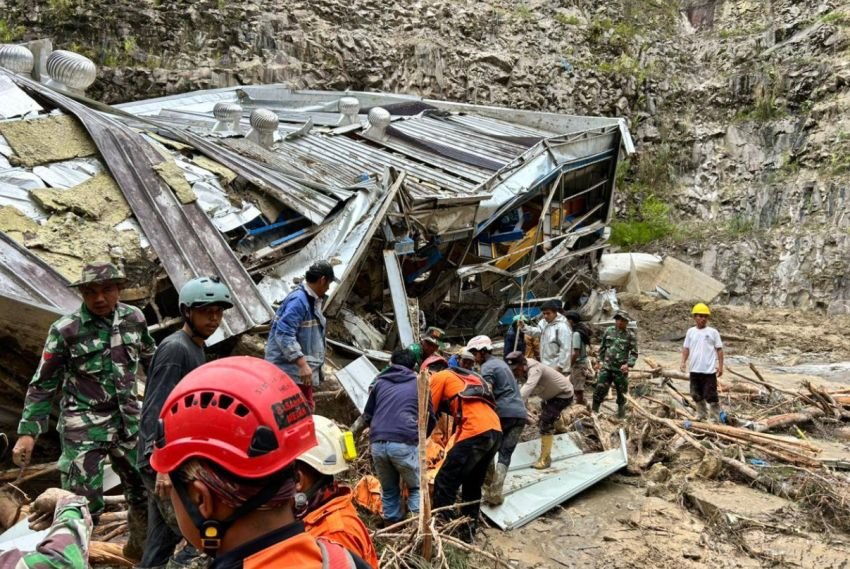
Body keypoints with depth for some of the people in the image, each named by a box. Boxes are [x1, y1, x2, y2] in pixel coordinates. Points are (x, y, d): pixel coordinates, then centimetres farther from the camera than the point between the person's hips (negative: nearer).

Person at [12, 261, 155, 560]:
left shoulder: (134, 318, -1)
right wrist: (27, 432, -9)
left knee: (145, 489, 15)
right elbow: (43, 384, -5)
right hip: (84, 426, -4)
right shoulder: (65, 330, -12)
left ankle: (139, 547, 39)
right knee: (83, 503, -6)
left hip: (128, 421, 5)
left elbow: (151, 359, 16)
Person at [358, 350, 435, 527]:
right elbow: (430, 420, 19)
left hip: (377, 443, 3)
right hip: (405, 443, -2)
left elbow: (367, 416, 24)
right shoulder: (419, 384, 16)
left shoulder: (379, 383, 21)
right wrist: (420, 437, 37)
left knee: (389, 490, 21)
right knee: (416, 488, 16)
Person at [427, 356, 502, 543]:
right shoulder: (465, 377, 33)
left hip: (476, 432, -8)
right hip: (495, 431, 8)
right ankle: (468, 531, 24)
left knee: (444, 482, -1)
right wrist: (455, 447, 30)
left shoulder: (439, 377, 10)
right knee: (472, 485, 19)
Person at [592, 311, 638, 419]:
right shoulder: (608, 331, 5)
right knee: (600, 389, -6)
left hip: (621, 369, -1)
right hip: (606, 367, 1)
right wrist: (600, 361, 9)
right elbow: (602, 348, 15)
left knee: (622, 393, 10)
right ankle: (594, 411, 4)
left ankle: (621, 415, 25)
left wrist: (628, 364, -16)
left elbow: (634, 353, -3)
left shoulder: (630, 335, -2)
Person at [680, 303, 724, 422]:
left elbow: (719, 349, -1)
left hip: (709, 370, -4)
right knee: (697, 394, 13)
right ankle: (701, 415, 28)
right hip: (695, 370, 4)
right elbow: (686, 348, 11)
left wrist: (720, 365, -5)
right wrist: (683, 362, -1)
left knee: (711, 395, -2)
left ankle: (715, 418, 7)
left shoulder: (713, 332, -2)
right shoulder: (691, 331, 7)